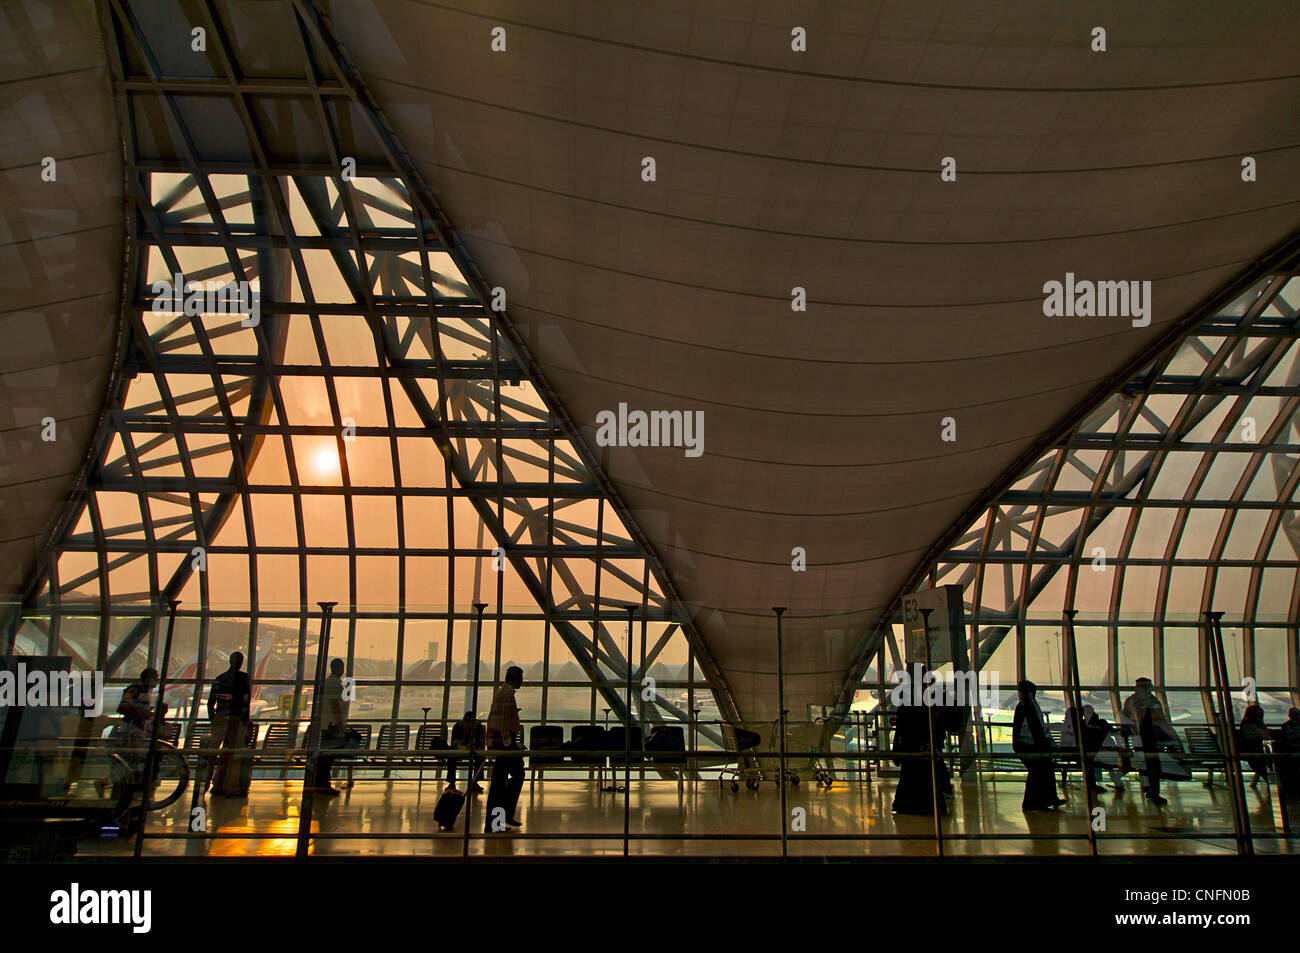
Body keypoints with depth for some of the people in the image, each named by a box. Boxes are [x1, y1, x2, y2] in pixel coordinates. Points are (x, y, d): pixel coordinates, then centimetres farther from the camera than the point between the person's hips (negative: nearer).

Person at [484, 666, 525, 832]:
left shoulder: (500, 692, 18)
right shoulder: (508, 693, -13)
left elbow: (491, 717, 22)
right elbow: (505, 719, -20)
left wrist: (490, 740, 24)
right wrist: (508, 742, -20)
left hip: (497, 739, 10)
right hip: (506, 740, -10)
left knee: (498, 781, 10)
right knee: (517, 775, -3)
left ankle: (491, 824, 11)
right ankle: (507, 813, -4)